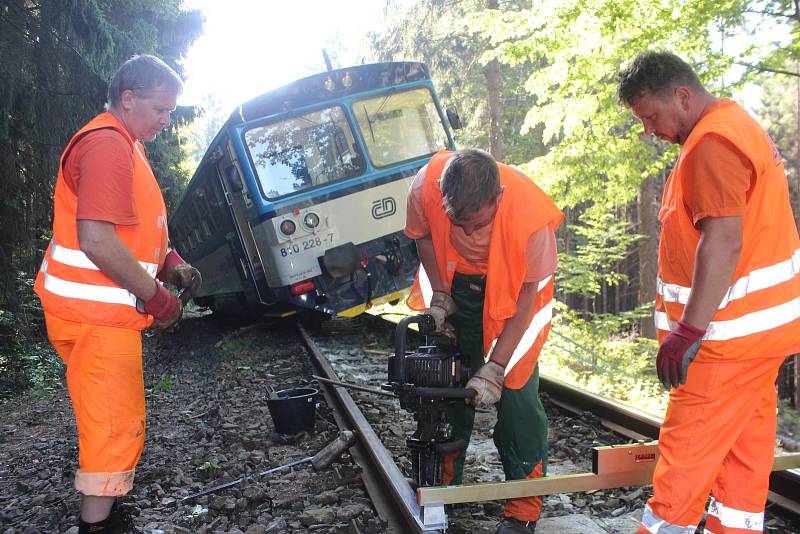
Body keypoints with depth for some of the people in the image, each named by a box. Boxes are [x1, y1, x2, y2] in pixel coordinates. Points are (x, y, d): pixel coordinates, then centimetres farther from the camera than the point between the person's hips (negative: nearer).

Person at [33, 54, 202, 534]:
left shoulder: (123, 145, 17)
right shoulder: (107, 144, -17)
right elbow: (97, 241, -26)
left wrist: (172, 265, 10)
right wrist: (156, 296, -17)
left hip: (104, 312, 11)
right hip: (96, 313, -11)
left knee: (113, 422, 19)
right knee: (116, 427, -5)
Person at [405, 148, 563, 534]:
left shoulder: (531, 214, -36)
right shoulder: (426, 185, -29)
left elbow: (527, 297, -24)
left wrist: (494, 368, -24)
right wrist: (439, 296, -13)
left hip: (515, 288, -3)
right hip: (453, 284, 3)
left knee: (515, 390, -10)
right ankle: (443, 483, 24)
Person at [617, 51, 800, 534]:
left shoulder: (713, 141, -17)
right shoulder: (738, 125, 16)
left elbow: (723, 242, -26)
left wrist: (688, 331, -26)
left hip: (735, 329, -11)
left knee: (688, 445, -4)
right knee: (745, 443, 15)